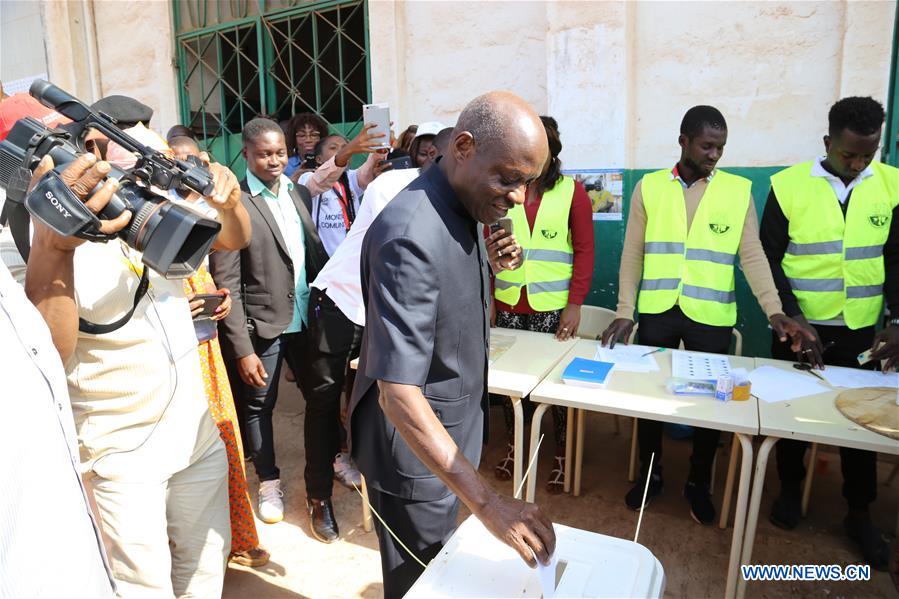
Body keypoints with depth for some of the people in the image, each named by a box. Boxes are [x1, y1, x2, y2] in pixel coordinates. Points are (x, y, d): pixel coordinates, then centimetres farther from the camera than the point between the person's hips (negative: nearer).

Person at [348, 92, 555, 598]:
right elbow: (398, 394, -33)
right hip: (415, 445, -8)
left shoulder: (468, 205, 0)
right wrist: (488, 502, -35)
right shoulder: (412, 234, -30)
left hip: (454, 429, 8)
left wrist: (491, 266, -4)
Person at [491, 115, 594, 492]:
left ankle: (562, 456, 22)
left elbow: (584, 251, -4)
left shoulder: (572, 192, -2)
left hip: (553, 308, -2)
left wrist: (575, 304, -11)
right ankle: (514, 448, 30)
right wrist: (488, 297, 3)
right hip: (508, 306, 3)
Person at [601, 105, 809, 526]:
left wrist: (774, 311, -11)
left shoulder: (739, 190, 2)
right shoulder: (649, 187, 2)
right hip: (657, 312, 0)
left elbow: (752, 256, 1)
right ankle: (650, 474, 31)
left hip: (711, 316, 0)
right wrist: (625, 312, -2)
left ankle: (698, 483, 31)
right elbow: (633, 255, 3)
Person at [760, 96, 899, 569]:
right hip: (800, 325, -2)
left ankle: (859, 513, 29)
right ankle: (790, 489, 34)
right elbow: (769, 259, -6)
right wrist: (793, 320, -13)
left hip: (860, 330, 2)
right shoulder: (789, 185, -9)